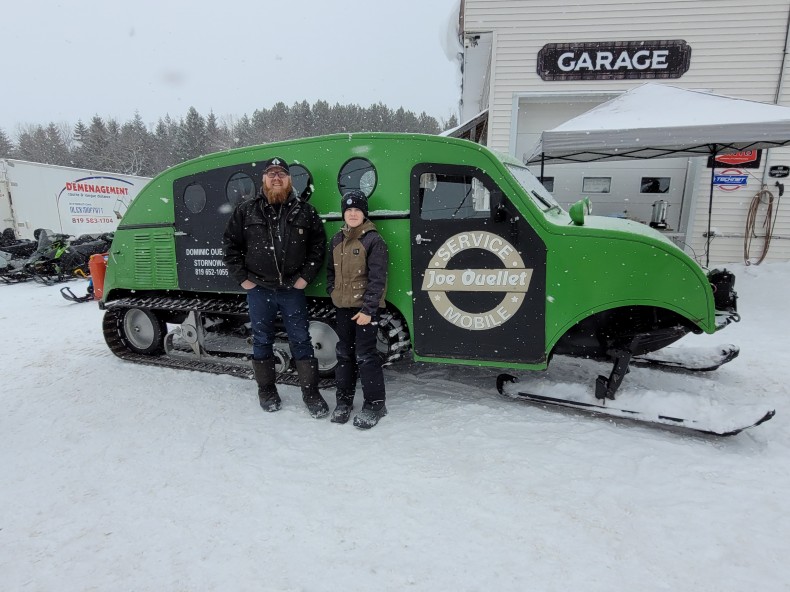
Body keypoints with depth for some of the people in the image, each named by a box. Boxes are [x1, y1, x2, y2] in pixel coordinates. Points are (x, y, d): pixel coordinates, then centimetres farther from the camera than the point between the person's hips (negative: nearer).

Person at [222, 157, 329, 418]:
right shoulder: (245, 211, 3)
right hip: (258, 289, 1)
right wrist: (242, 278, 0)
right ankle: (266, 390, 28)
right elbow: (230, 245, 7)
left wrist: (306, 276, -2)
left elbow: (318, 246, 5)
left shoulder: (305, 211, 2)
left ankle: (311, 392, 16)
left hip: (293, 290, 0)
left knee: (301, 340, 5)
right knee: (262, 341, 12)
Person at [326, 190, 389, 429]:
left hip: (365, 307, -6)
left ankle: (374, 404, 12)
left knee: (365, 355, -3)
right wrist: (332, 291, 7)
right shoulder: (337, 240, 11)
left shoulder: (373, 240, -9)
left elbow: (377, 278, -14)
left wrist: (368, 309, -18)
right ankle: (344, 400, 28)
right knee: (344, 354, 14)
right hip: (342, 306, 7)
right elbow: (331, 270, 22)